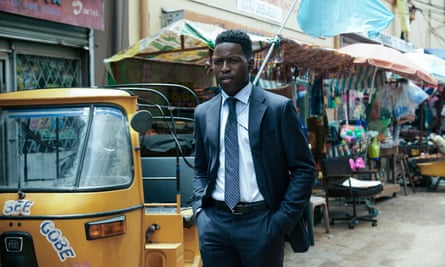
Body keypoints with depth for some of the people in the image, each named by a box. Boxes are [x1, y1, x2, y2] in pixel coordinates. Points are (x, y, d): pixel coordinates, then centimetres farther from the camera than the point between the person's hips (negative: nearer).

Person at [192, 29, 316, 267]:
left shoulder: (278, 108, -3)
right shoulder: (203, 113, 9)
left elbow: (304, 168, -2)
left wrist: (283, 219, -8)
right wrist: (199, 207, 3)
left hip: (261, 223, -3)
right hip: (214, 223, 3)